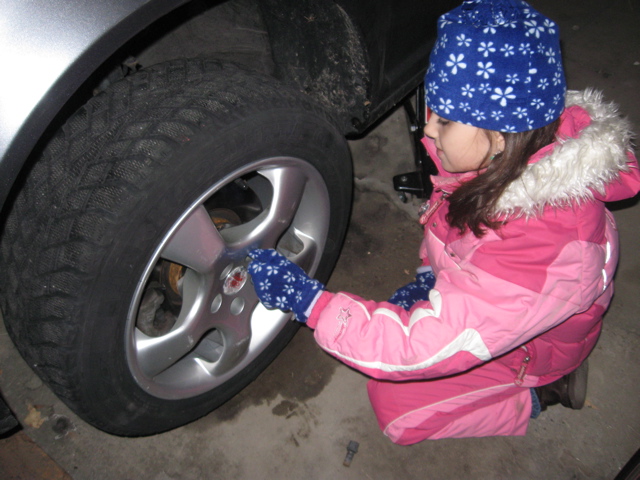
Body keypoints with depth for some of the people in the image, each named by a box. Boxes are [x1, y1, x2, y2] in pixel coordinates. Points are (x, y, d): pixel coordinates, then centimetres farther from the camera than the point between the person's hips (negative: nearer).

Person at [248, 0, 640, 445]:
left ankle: (537, 392, 8)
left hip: (528, 345, -7)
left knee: (395, 406, -4)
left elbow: (425, 346, -39)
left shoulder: (534, 243, -44)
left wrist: (310, 301, -37)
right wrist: (431, 276, -6)